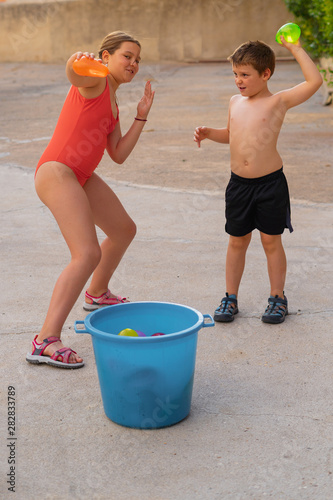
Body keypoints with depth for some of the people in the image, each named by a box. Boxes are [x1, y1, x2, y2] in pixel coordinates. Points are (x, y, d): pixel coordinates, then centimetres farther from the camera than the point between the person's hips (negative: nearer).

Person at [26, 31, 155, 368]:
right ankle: (45, 341, -23)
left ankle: (97, 294, 46)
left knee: (124, 230, 24)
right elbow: (73, 75, -30)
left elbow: (119, 155, 14)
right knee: (88, 254, -22)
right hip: (56, 173, -10)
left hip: (81, 177, 10)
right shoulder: (95, 80, -4)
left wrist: (141, 116, 10)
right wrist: (76, 61, -53)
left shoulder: (111, 105, 21)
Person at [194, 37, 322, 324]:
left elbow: (314, 81, -18)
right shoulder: (236, 102, 9)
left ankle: (278, 298, 21)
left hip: (270, 182, -4)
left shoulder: (278, 102, -8)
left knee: (271, 242, 6)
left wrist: (295, 48, -14)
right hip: (238, 183, 5)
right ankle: (231, 297, 24)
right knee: (237, 241, 12)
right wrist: (208, 133, 7)